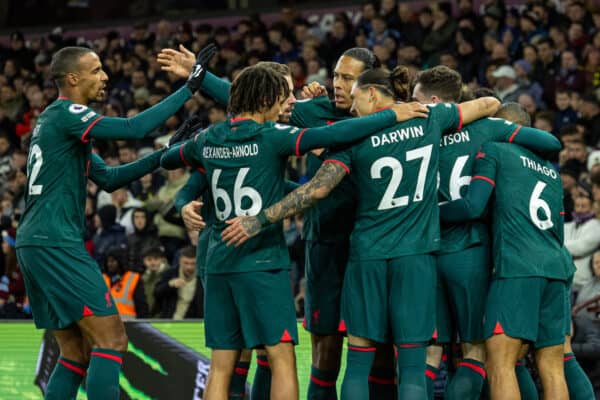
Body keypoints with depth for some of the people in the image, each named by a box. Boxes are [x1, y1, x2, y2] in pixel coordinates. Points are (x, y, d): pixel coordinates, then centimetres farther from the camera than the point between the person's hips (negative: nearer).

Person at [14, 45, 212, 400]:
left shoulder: (54, 118, 20)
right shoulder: (66, 114, -10)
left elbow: (107, 176, 23)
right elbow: (134, 128, -23)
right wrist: (188, 89, -18)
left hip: (35, 244, 10)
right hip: (55, 242, -10)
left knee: (76, 353, 12)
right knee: (112, 339, -11)